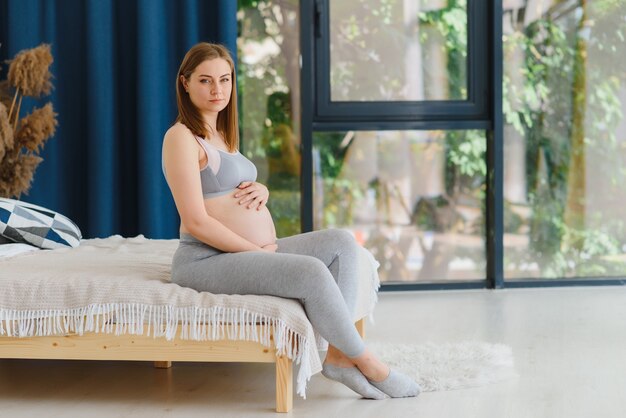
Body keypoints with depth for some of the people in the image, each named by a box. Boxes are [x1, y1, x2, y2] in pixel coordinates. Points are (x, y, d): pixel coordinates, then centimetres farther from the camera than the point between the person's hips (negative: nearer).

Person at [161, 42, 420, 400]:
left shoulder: (221, 134, 18)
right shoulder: (182, 137, -10)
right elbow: (196, 221, -18)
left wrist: (262, 191, 1)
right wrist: (258, 250, -14)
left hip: (250, 252, 10)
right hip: (207, 260, -9)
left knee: (340, 242, -3)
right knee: (312, 272, -26)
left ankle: (339, 356, -12)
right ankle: (366, 362, -8)